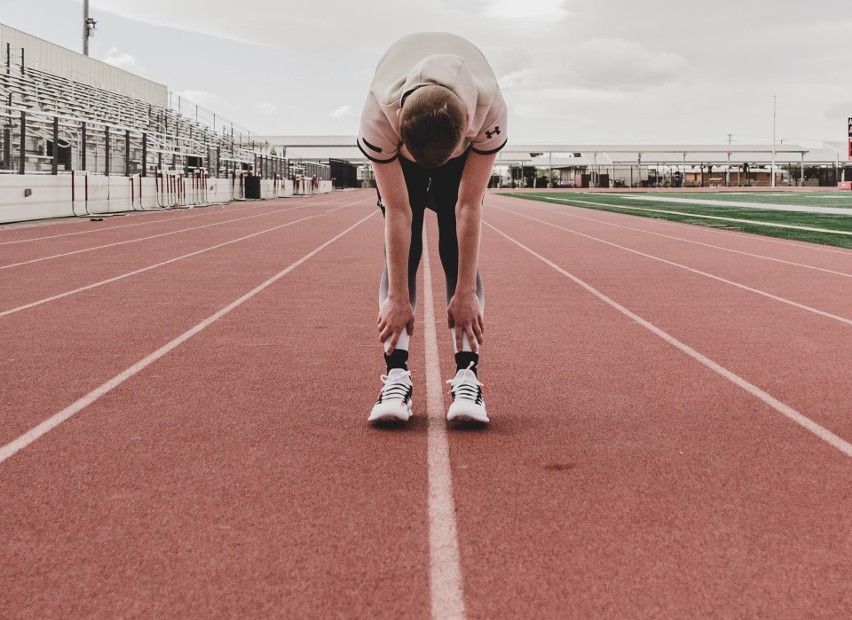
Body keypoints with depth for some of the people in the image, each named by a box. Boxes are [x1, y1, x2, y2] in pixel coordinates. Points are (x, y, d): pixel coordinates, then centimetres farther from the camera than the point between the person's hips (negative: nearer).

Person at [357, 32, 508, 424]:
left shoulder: (490, 110, -42)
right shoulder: (377, 117, -43)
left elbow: (469, 206, -34)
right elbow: (398, 212, -35)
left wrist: (466, 292, -30)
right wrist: (397, 298, -31)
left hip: (464, 143, 0)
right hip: (398, 151, 0)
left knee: (458, 254, -13)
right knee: (400, 252, -14)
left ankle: (466, 377, -17)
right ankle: (396, 377, -17)